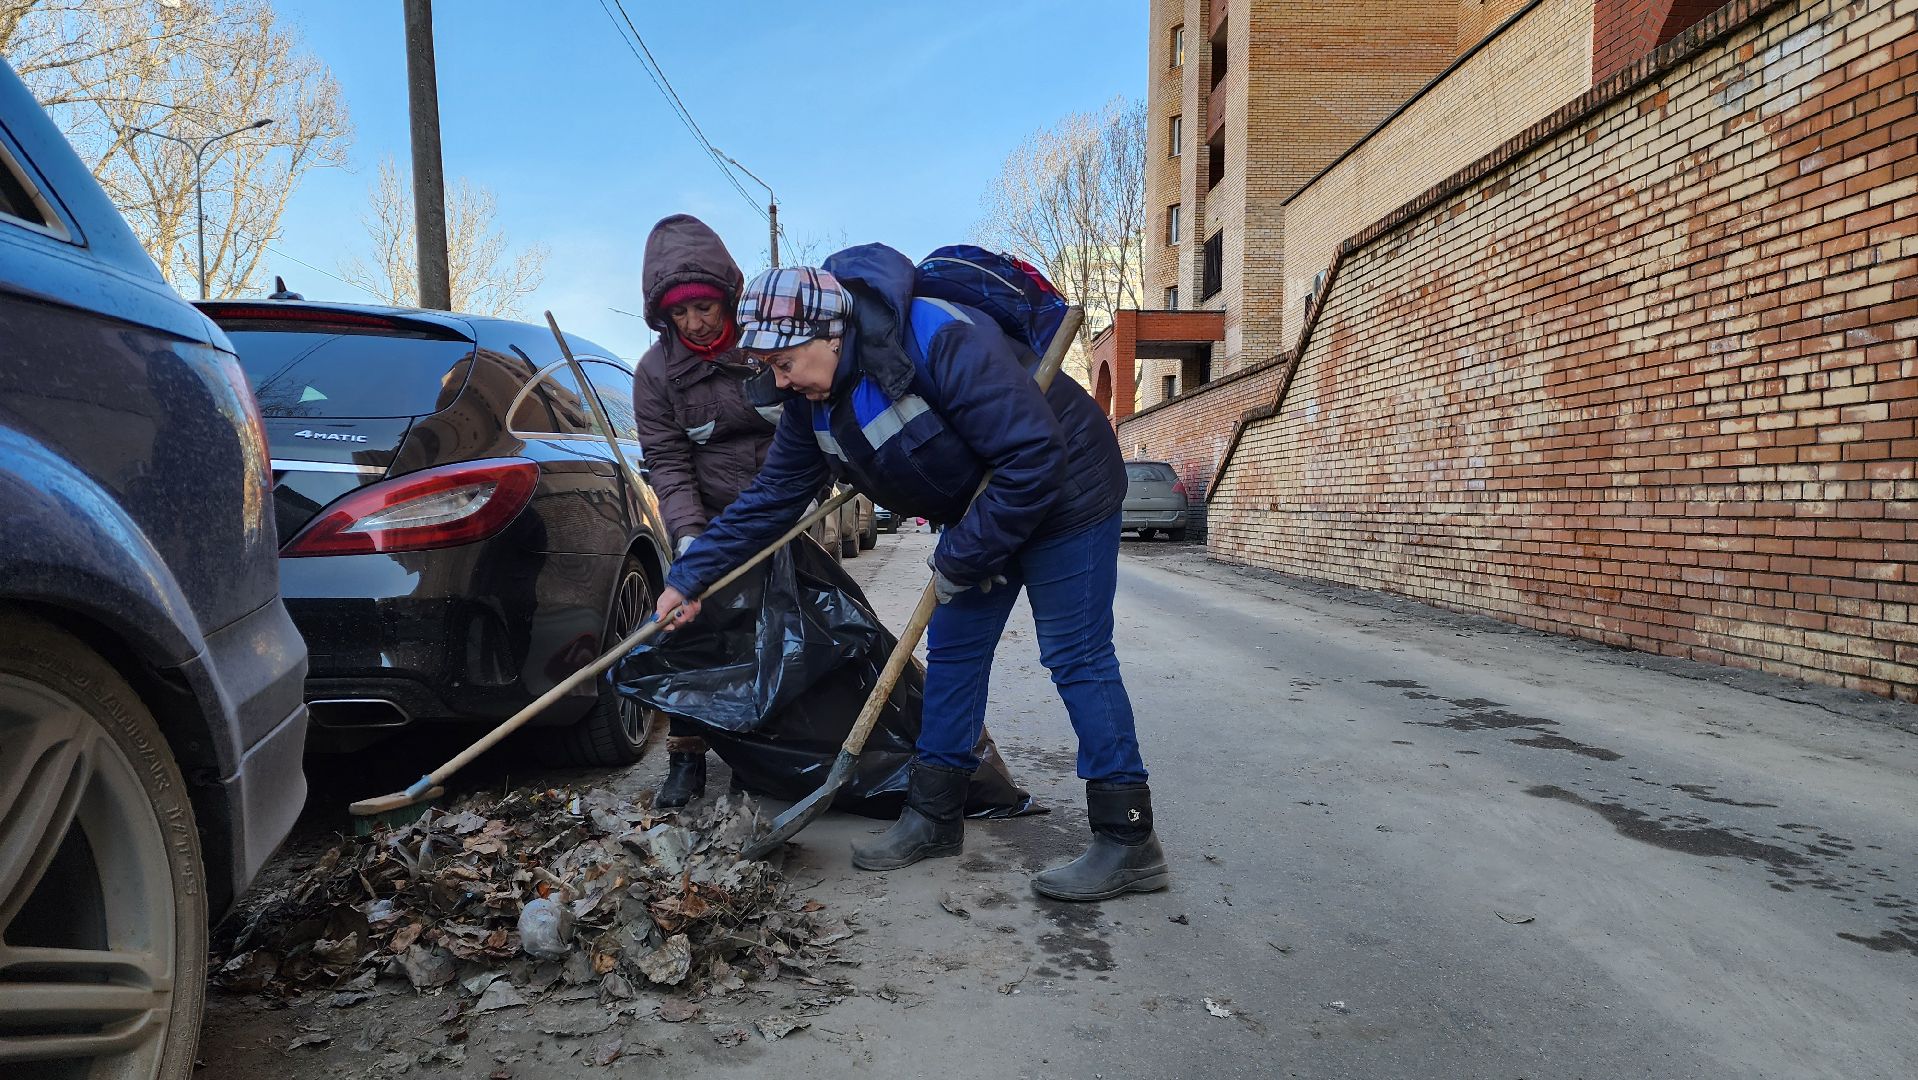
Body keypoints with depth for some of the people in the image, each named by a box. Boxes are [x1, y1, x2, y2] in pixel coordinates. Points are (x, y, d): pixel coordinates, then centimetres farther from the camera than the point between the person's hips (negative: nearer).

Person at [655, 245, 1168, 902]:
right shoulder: (815, 403, -6)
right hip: (978, 509, 8)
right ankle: (933, 819, 21)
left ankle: (1130, 844, 0)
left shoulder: (942, 341, -33)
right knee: (953, 655, 9)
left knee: (1076, 657, -8)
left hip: (1060, 495, -8)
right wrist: (688, 577, 0)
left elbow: (1034, 456, -33)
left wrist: (959, 560, -25)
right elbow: (772, 497, 3)